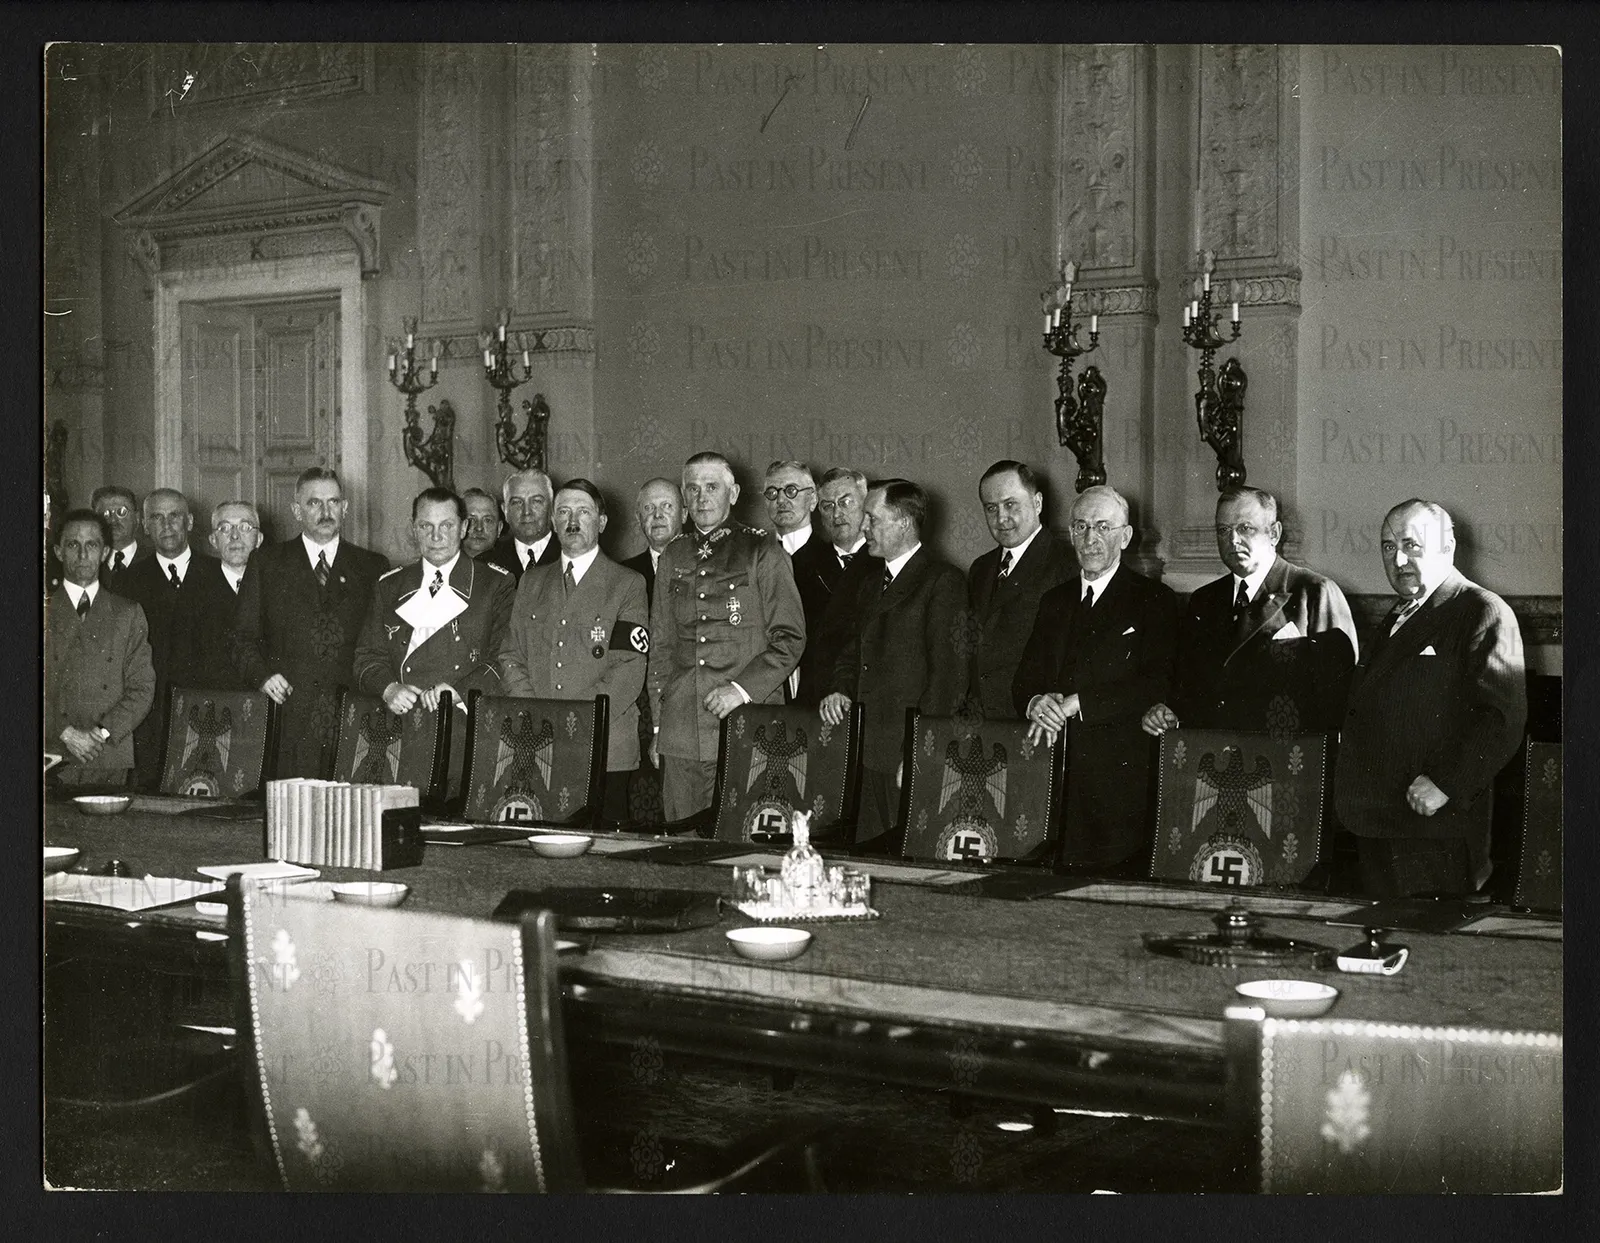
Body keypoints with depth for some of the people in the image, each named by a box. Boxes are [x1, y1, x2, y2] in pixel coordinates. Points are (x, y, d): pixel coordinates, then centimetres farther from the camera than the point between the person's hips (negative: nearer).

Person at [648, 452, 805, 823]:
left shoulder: (762, 552, 2)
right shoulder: (673, 556, 16)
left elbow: (790, 639, -1)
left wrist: (742, 689, -13)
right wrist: (657, 723, 13)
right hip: (681, 734, 4)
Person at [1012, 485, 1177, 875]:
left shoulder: (1154, 600, 1)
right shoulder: (1054, 601, 19)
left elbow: (1159, 684, -11)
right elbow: (1023, 682, 15)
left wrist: (1074, 704, -15)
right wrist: (1035, 704, -10)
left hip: (1122, 780, -4)